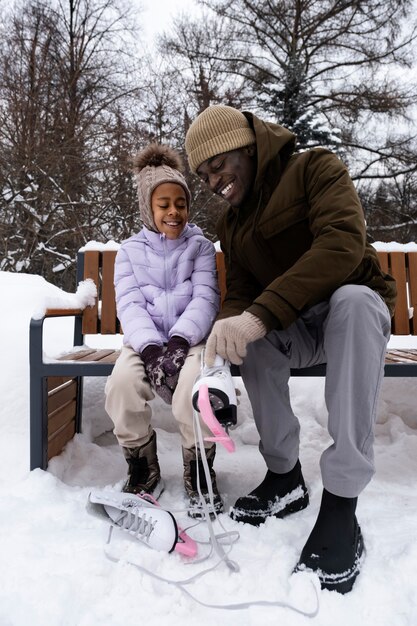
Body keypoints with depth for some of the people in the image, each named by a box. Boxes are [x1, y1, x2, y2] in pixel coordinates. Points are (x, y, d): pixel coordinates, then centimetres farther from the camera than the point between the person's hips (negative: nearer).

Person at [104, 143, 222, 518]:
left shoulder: (200, 246, 11)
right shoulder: (130, 251, 12)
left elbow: (205, 299, -3)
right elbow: (130, 305, -2)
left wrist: (179, 340, -22)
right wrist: (150, 347, -21)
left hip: (191, 338, -1)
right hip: (146, 341, 1)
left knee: (194, 383, -33)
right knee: (122, 383, -30)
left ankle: (199, 473, -5)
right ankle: (143, 472, -2)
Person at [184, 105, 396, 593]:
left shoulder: (316, 168, -9)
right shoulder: (231, 226, 10)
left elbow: (342, 242, -28)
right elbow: (239, 293, 2)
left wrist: (261, 314, -38)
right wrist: (230, 325, -25)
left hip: (356, 306, -3)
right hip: (294, 329, 4)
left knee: (352, 298, -38)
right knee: (251, 340, -28)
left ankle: (340, 508, -35)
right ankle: (285, 478, -10)